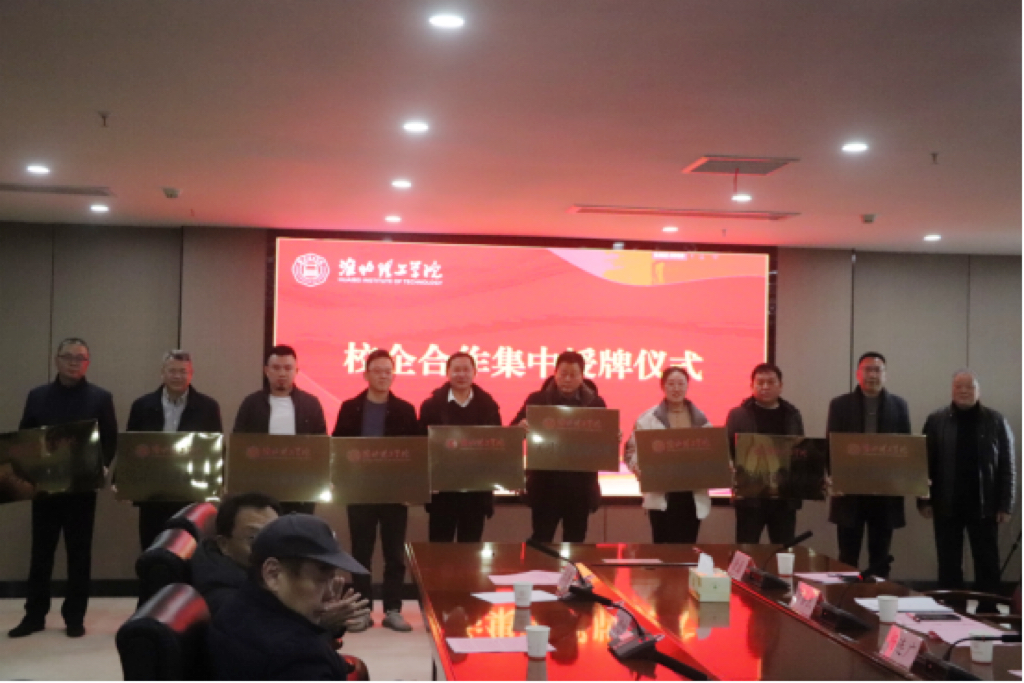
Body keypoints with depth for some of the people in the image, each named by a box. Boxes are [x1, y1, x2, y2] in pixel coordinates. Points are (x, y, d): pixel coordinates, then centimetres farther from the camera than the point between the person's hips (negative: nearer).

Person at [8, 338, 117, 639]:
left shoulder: (100, 398, 1)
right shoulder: (37, 396, 8)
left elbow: (111, 441, -1)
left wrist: (98, 468, -17)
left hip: (82, 487, -2)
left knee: (79, 553, 4)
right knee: (41, 551, 8)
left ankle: (75, 617, 12)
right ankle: (34, 615, 17)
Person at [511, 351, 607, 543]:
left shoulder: (595, 403, 4)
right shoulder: (537, 399, 0)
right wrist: (521, 427, -26)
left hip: (580, 485, 2)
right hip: (545, 484, -1)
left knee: (575, 542, 10)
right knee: (541, 541, 2)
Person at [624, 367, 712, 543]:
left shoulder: (700, 418, 11)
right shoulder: (648, 418, 1)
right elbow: (632, 450, -1)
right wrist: (638, 467, -21)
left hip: (693, 495, 3)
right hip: (661, 495, -3)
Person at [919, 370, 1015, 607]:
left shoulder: (996, 421, 1)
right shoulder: (936, 420, 2)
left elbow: (1007, 466, 1)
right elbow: (925, 463, 2)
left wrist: (1006, 505, -3)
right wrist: (924, 500, -3)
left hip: (984, 506, 0)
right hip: (947, 505, 0)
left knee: (987, 563, 5)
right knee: (949, 564, 7)